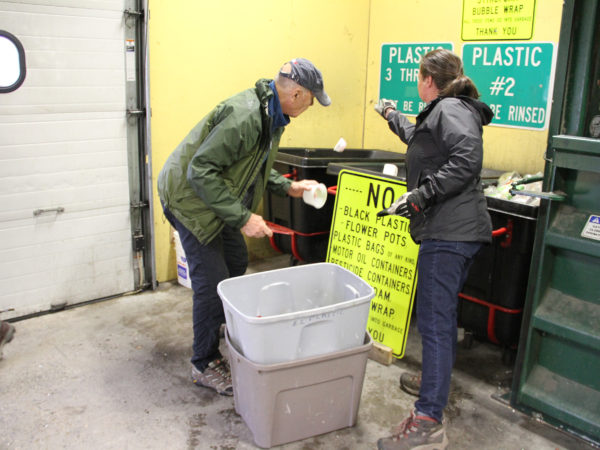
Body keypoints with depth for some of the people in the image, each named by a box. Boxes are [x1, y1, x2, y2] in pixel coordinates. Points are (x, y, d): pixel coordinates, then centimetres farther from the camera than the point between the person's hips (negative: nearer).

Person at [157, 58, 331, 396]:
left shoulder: (272, 116, 3)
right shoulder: (244, 116, -30)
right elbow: (200, 171, -32)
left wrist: (288, 187, 5)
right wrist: (242, 217, -32)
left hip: (219, 199, 10)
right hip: (192, 199, -10)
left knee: (237, 263, 18)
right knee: (213, 281, -7)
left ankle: (222, 335, 37)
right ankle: (205, 365, 11)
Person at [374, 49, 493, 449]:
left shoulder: (450, 109, -7)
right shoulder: (442, 113, 24)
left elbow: (467, 160, -23)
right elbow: (418, 137, 45)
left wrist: (421, 194, -21)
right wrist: (392, 115, 57)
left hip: (448, 232, -11)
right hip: (458, 231, 11)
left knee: (434, 320, -12)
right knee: (442, 313, 22)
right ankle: (437, 381, 40)